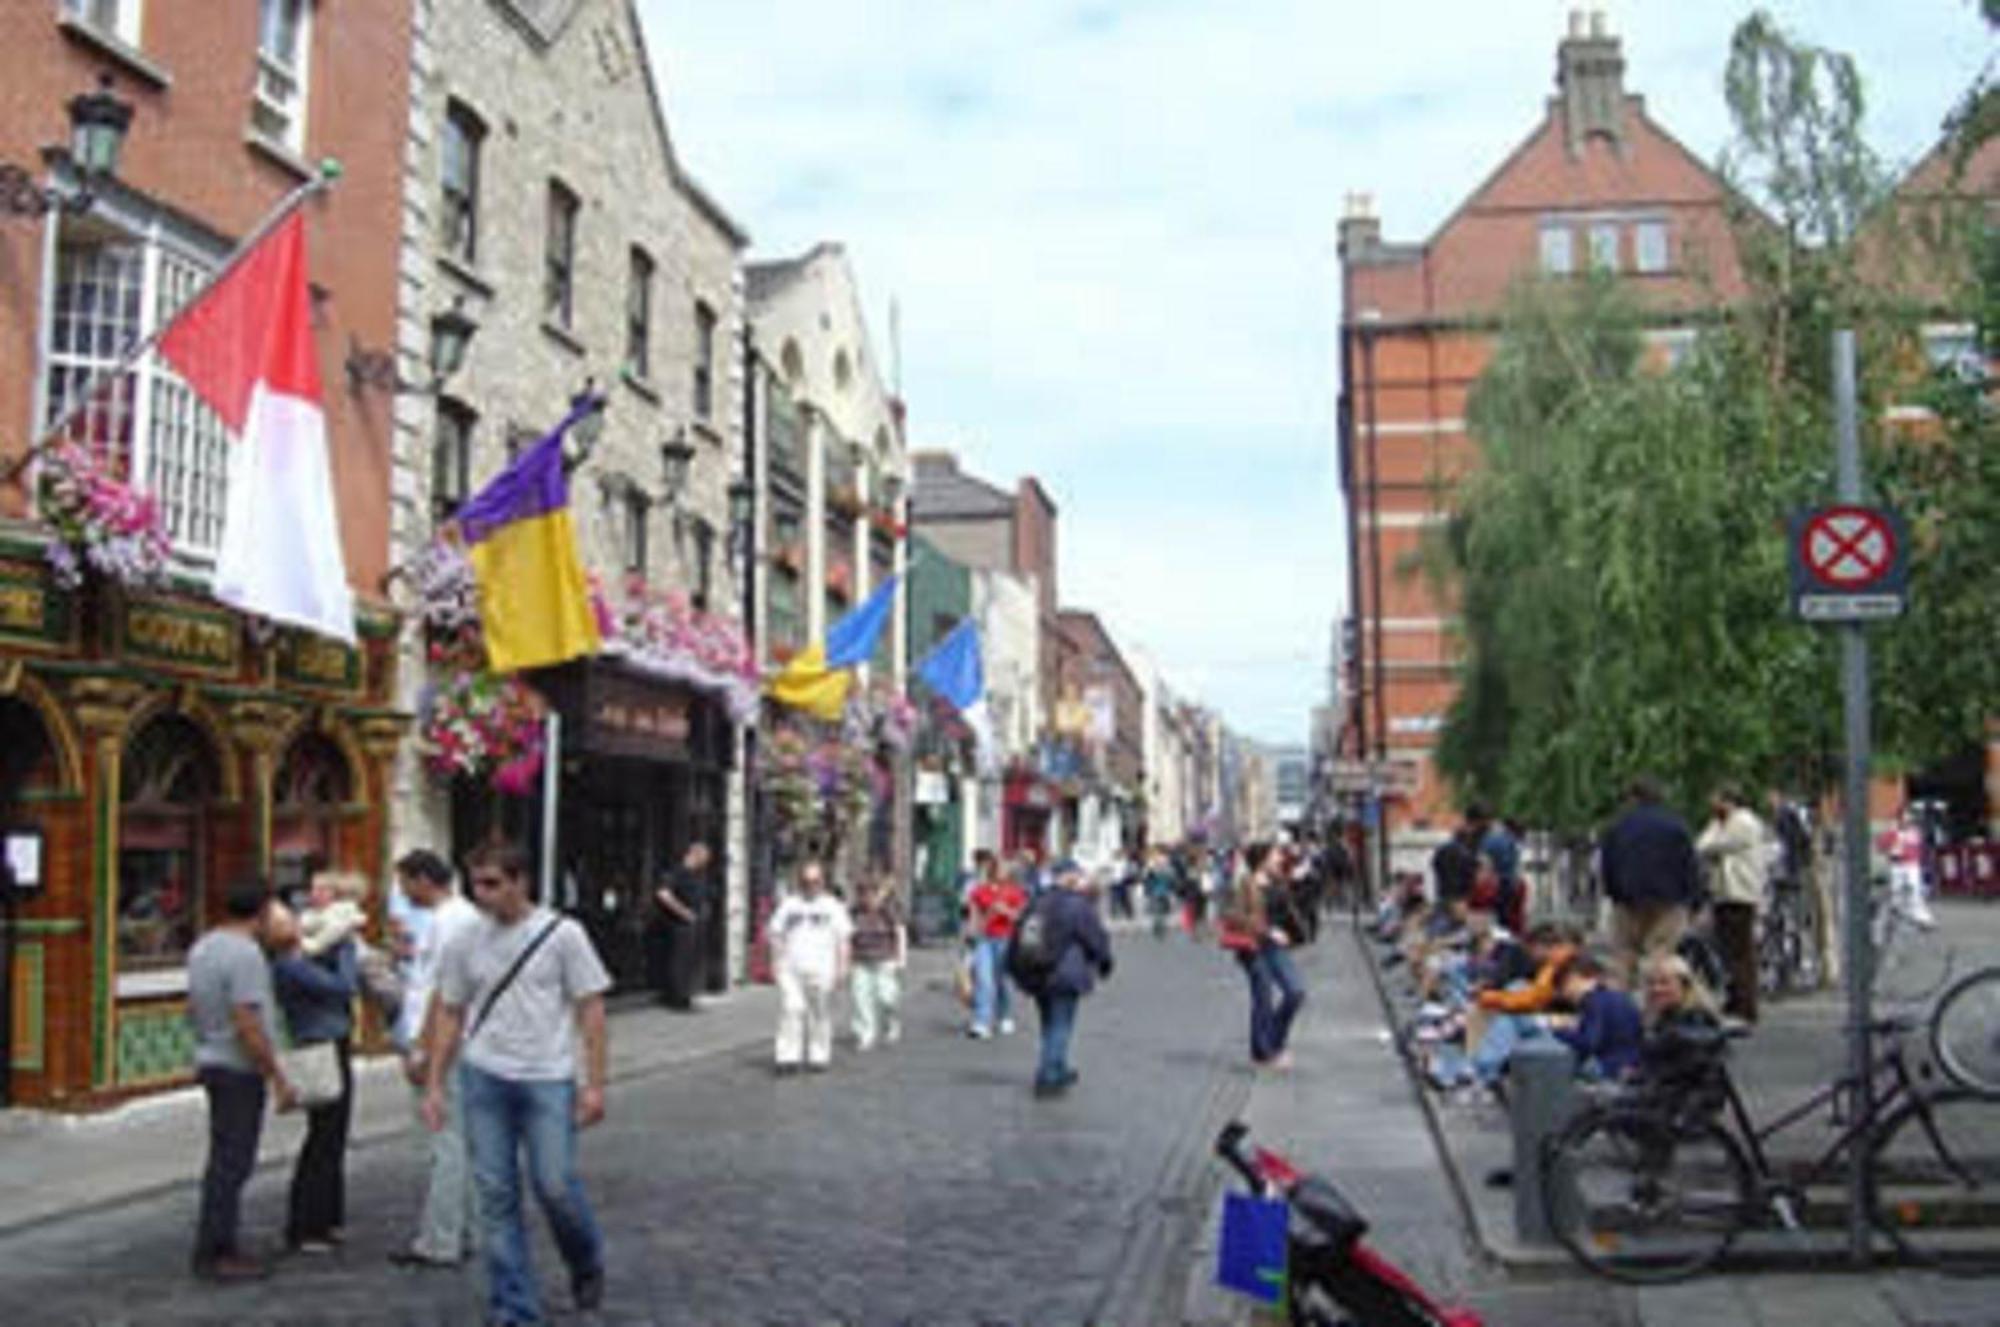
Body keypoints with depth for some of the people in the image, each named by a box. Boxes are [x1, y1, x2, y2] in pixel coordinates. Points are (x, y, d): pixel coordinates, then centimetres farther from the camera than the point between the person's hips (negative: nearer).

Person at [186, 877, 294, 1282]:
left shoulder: (202, 947, 10)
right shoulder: (246, 953, -20)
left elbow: (193, 1010, 19)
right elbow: (248, 1026, -24)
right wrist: (278, 1078, -19)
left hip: (210, 1061, 10)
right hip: (239, 1068, -10)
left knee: (225, 1159, 17)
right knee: (232, 1161, -4)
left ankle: (214, 1247, 24)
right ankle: (216, 1253, 0)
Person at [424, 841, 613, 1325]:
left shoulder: (561, 934, -4)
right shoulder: (464, 942, 6)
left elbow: (590, 1009, -3)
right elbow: (449, 1014, 13)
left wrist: (594, 1083, -8)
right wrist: (434, 1085, 8)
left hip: (547, 1077, -3)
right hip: (485, 1079, 3)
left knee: (555, 1186, -5)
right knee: (496, 1195, 4)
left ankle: (586, 1263, 27)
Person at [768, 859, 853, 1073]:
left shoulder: (832, 906, 7)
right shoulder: (789, 904, 14)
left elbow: (843, 939, 4)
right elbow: (775, 932, 18)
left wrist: (842, 966, -4)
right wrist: (781, 952, 2)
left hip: (821, 968, -1)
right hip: (791, 968, 1)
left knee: (821, 1013, 2)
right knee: (791, 1009, -9)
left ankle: (818, 1057, 11)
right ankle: (788, 1057, -8)